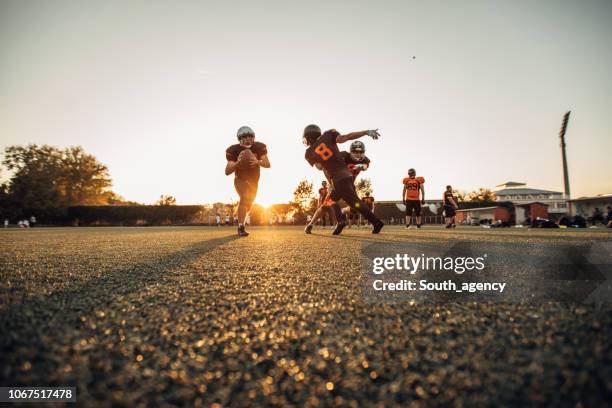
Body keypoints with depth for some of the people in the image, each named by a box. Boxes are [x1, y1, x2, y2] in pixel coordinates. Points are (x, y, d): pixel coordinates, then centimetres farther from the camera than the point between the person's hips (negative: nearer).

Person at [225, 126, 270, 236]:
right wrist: (237, 163, -46)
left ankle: (240, 222, 47)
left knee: (248, 205, 18)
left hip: (254, 181, 4)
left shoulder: (259, 147, -16)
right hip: (240, 179, -4)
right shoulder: (234, 150, -23)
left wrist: (258, 162, -46)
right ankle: (241, 227, -28)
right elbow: (227, 172, -27)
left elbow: (267, 164, -24)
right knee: (245, 197, -31)